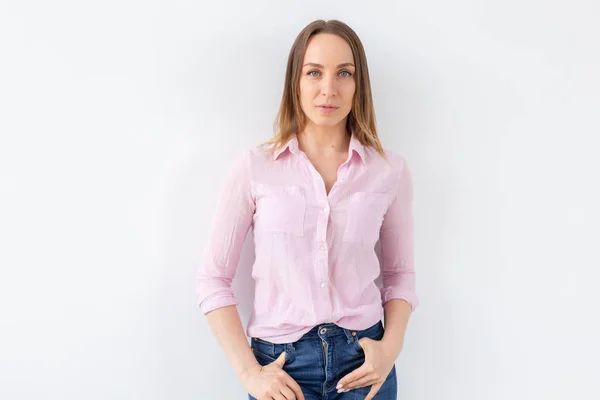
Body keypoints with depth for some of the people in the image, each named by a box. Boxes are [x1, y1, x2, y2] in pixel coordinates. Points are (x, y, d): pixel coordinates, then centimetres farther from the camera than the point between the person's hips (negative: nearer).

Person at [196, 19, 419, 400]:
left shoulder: (391, 170, -2)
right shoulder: (255, 167, -6)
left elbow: (400, 274, 8)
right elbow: (214, 277, -2)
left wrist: (392, 346, -7)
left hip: (364, 360, 1)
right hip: (281, 364, -1)